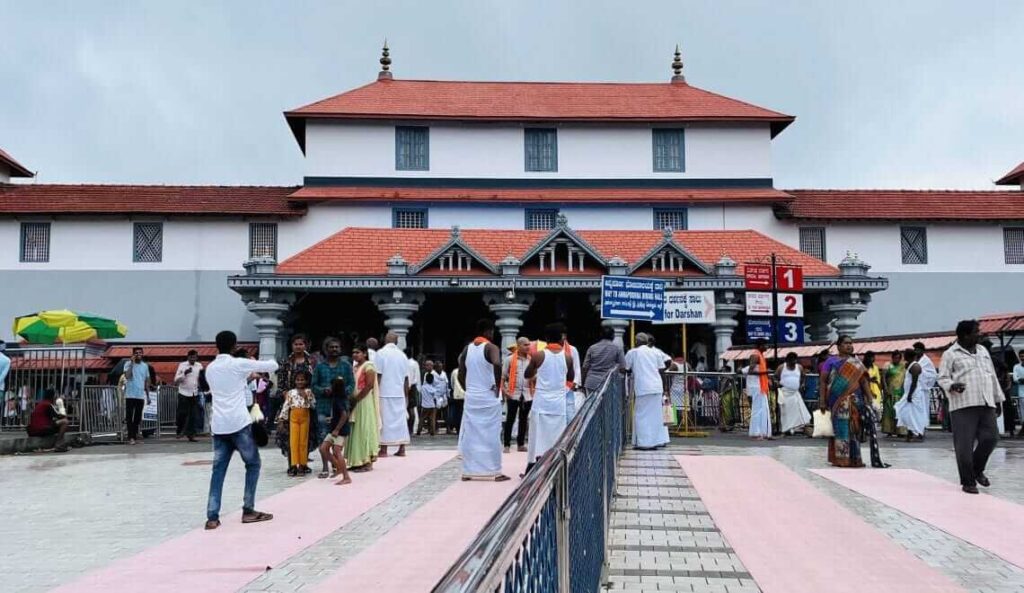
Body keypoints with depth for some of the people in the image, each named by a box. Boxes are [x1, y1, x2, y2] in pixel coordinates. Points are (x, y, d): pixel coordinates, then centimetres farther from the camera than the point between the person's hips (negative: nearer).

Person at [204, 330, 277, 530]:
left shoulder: (210, 368, 13)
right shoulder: (239, 364, -4)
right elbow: (273, 366, 2)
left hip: (218, 425, 5)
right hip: (239, 423, -5)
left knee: (218, 469, 6)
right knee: (253, 464, 9)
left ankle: (212, 517, -1)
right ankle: (248, 510, 8)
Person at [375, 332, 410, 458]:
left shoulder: (381, 353, -6)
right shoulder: (402, 355, 7)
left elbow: (378, 375, -10)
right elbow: (406, 378, 9)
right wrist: (406, 394, 17)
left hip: (385, 393, -4)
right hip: (399, 394, 4)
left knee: (385, 420, 0)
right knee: (400, 420, 8)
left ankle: (383, 450, 1)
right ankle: (402, 449, 9)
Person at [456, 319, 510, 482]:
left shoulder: (467, 349, 8)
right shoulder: (491, 348, -10)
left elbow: (461, 375, 8)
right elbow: (497, 364, -31)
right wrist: (498, 385, -19)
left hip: (471, 398, 5)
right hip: (489, 398, -5)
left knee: (470, 434, 9)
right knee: (491, 435, 1)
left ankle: (468, 471, 12)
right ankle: (495, 472, 5)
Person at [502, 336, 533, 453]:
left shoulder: (531, 360, 8)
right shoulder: (509, 359, 0)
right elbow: (502, 375, 0)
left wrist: (534, 390, 3)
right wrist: (503, 389, -9)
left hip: (527, 394, 3)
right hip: (513, 393, -3)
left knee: (524, 419, 9)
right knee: (510, 419, -2)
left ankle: (521, 444, 18)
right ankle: (506, 445, 2)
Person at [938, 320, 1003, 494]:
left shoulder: (983, 351, 20)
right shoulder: (950, 354, 0)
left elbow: (992, 377, 23)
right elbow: (942, 378, -3)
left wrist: (998, 399, 21)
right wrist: (952, 386, -25)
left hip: (986, 404, 6)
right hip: (963, 405, -6)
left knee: (990, 438, -1)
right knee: (964, 445, -5)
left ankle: (977, 470, 24)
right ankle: (968, 482, 6)